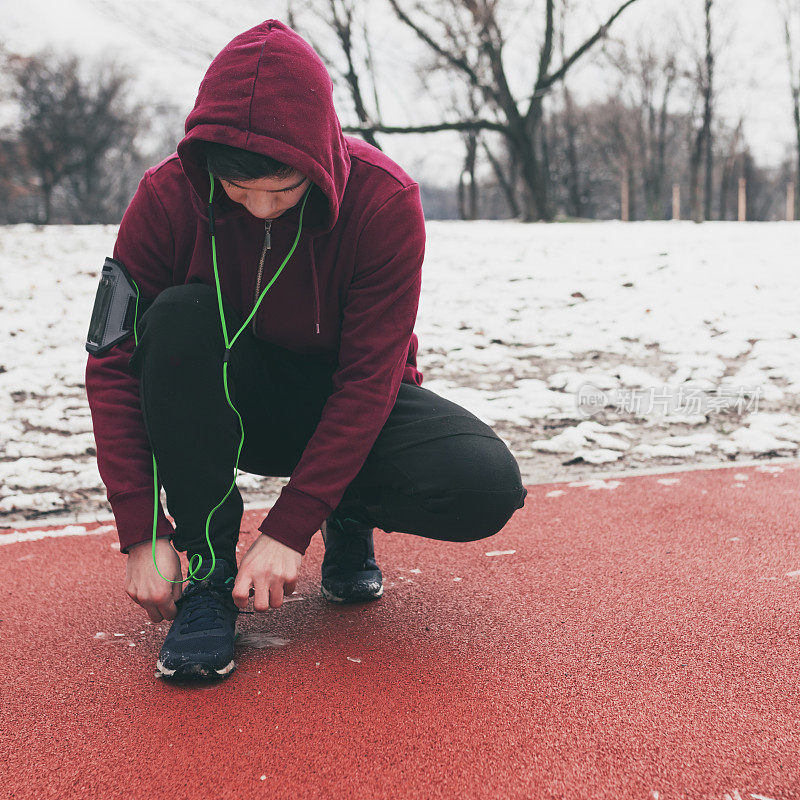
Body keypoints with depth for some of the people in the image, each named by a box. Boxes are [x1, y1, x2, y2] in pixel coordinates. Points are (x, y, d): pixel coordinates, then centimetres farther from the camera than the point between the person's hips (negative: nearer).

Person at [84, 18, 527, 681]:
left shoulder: (386, 199, -23)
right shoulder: (169, 196, -19)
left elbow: (369, 378, -24)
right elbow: (114, 363, -18)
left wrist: (290, 528, -28)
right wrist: (141, 533, -25)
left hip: (351, 404, -1)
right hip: (233, 407, 1)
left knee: (486, 489, -28)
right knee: (181, 317, -33)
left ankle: (352, 519, 6)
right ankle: (210, 571, -20)